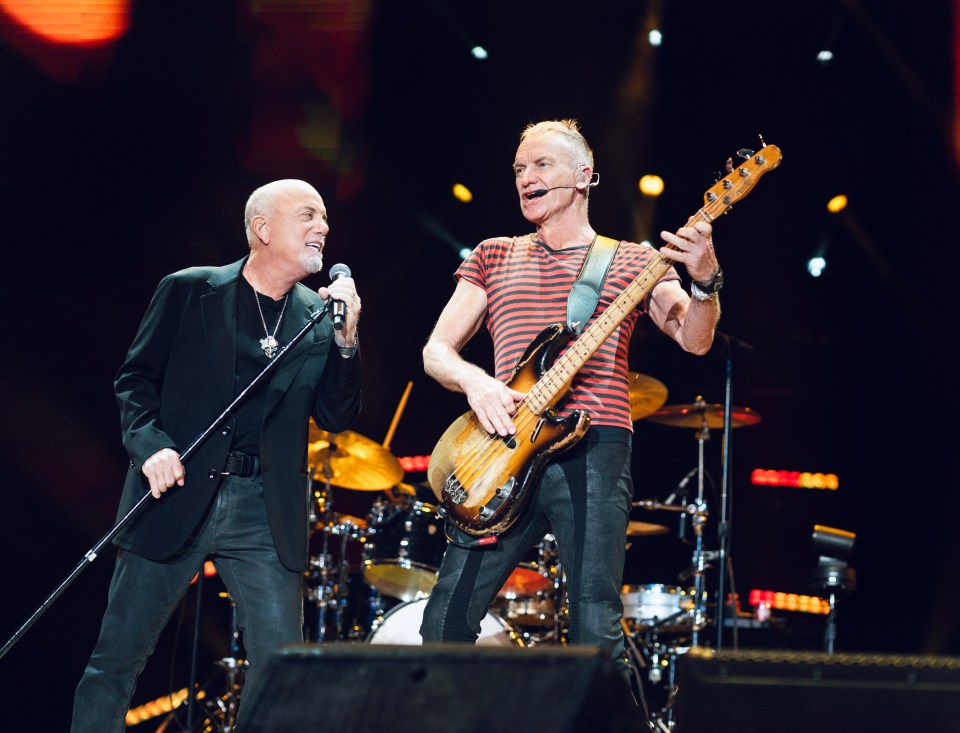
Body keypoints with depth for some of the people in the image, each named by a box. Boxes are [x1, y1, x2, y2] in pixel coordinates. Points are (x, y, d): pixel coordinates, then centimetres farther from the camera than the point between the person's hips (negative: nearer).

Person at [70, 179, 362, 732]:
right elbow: (135, 379, 4)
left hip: (265, 511, 2)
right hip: (178, 497, -2)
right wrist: (150, 444, -13)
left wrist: (345, 338, -8)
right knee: (117, 659, 3)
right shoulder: (190, 291, 2)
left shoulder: (318, 317, 9)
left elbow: (337, 417, 5)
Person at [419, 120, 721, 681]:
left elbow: (694, 338, -2)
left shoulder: (632, 261, 11)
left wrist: (705, 279, -23)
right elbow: (436, 350, 14)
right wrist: (473, 380, -8)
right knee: (445, 624, -1)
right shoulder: (494, 257, 19)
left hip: (592, 451, -3)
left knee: (597, 634, -10)